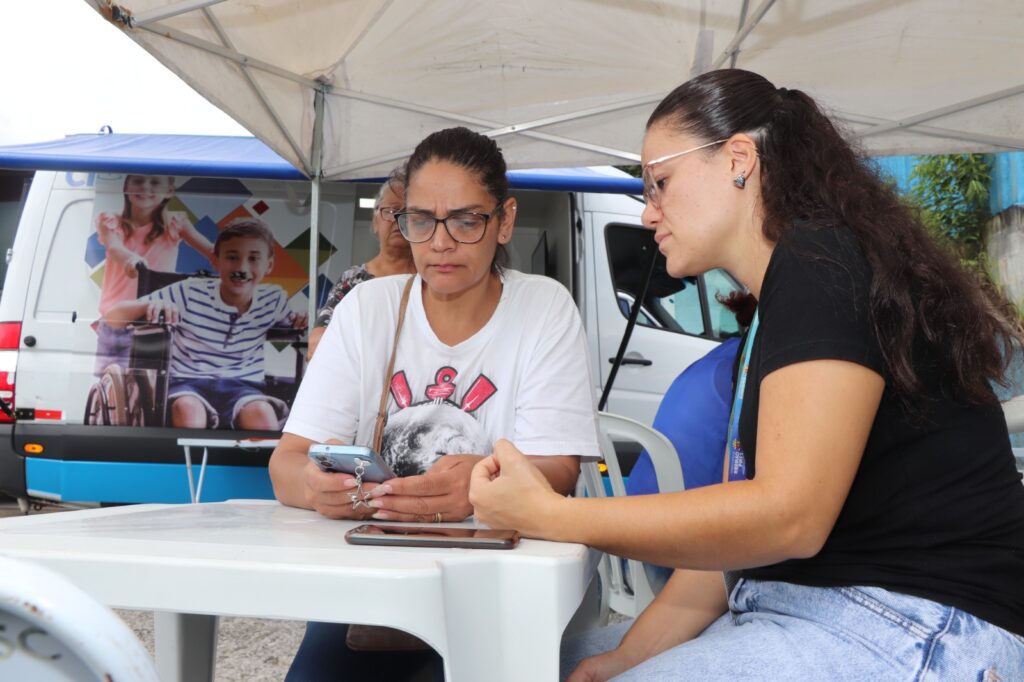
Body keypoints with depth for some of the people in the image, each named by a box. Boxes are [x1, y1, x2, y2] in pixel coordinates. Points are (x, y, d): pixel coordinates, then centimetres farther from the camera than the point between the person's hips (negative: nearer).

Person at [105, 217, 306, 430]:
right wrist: (150, 306, -28)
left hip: (243, 386, 1)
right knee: (188, 410, -37)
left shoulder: (274, 300, 1)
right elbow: (114, 317, -5)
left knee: (263, 414, -33)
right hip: (189, 382, -1)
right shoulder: (190, 293, -6)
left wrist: (301, 321, -2)